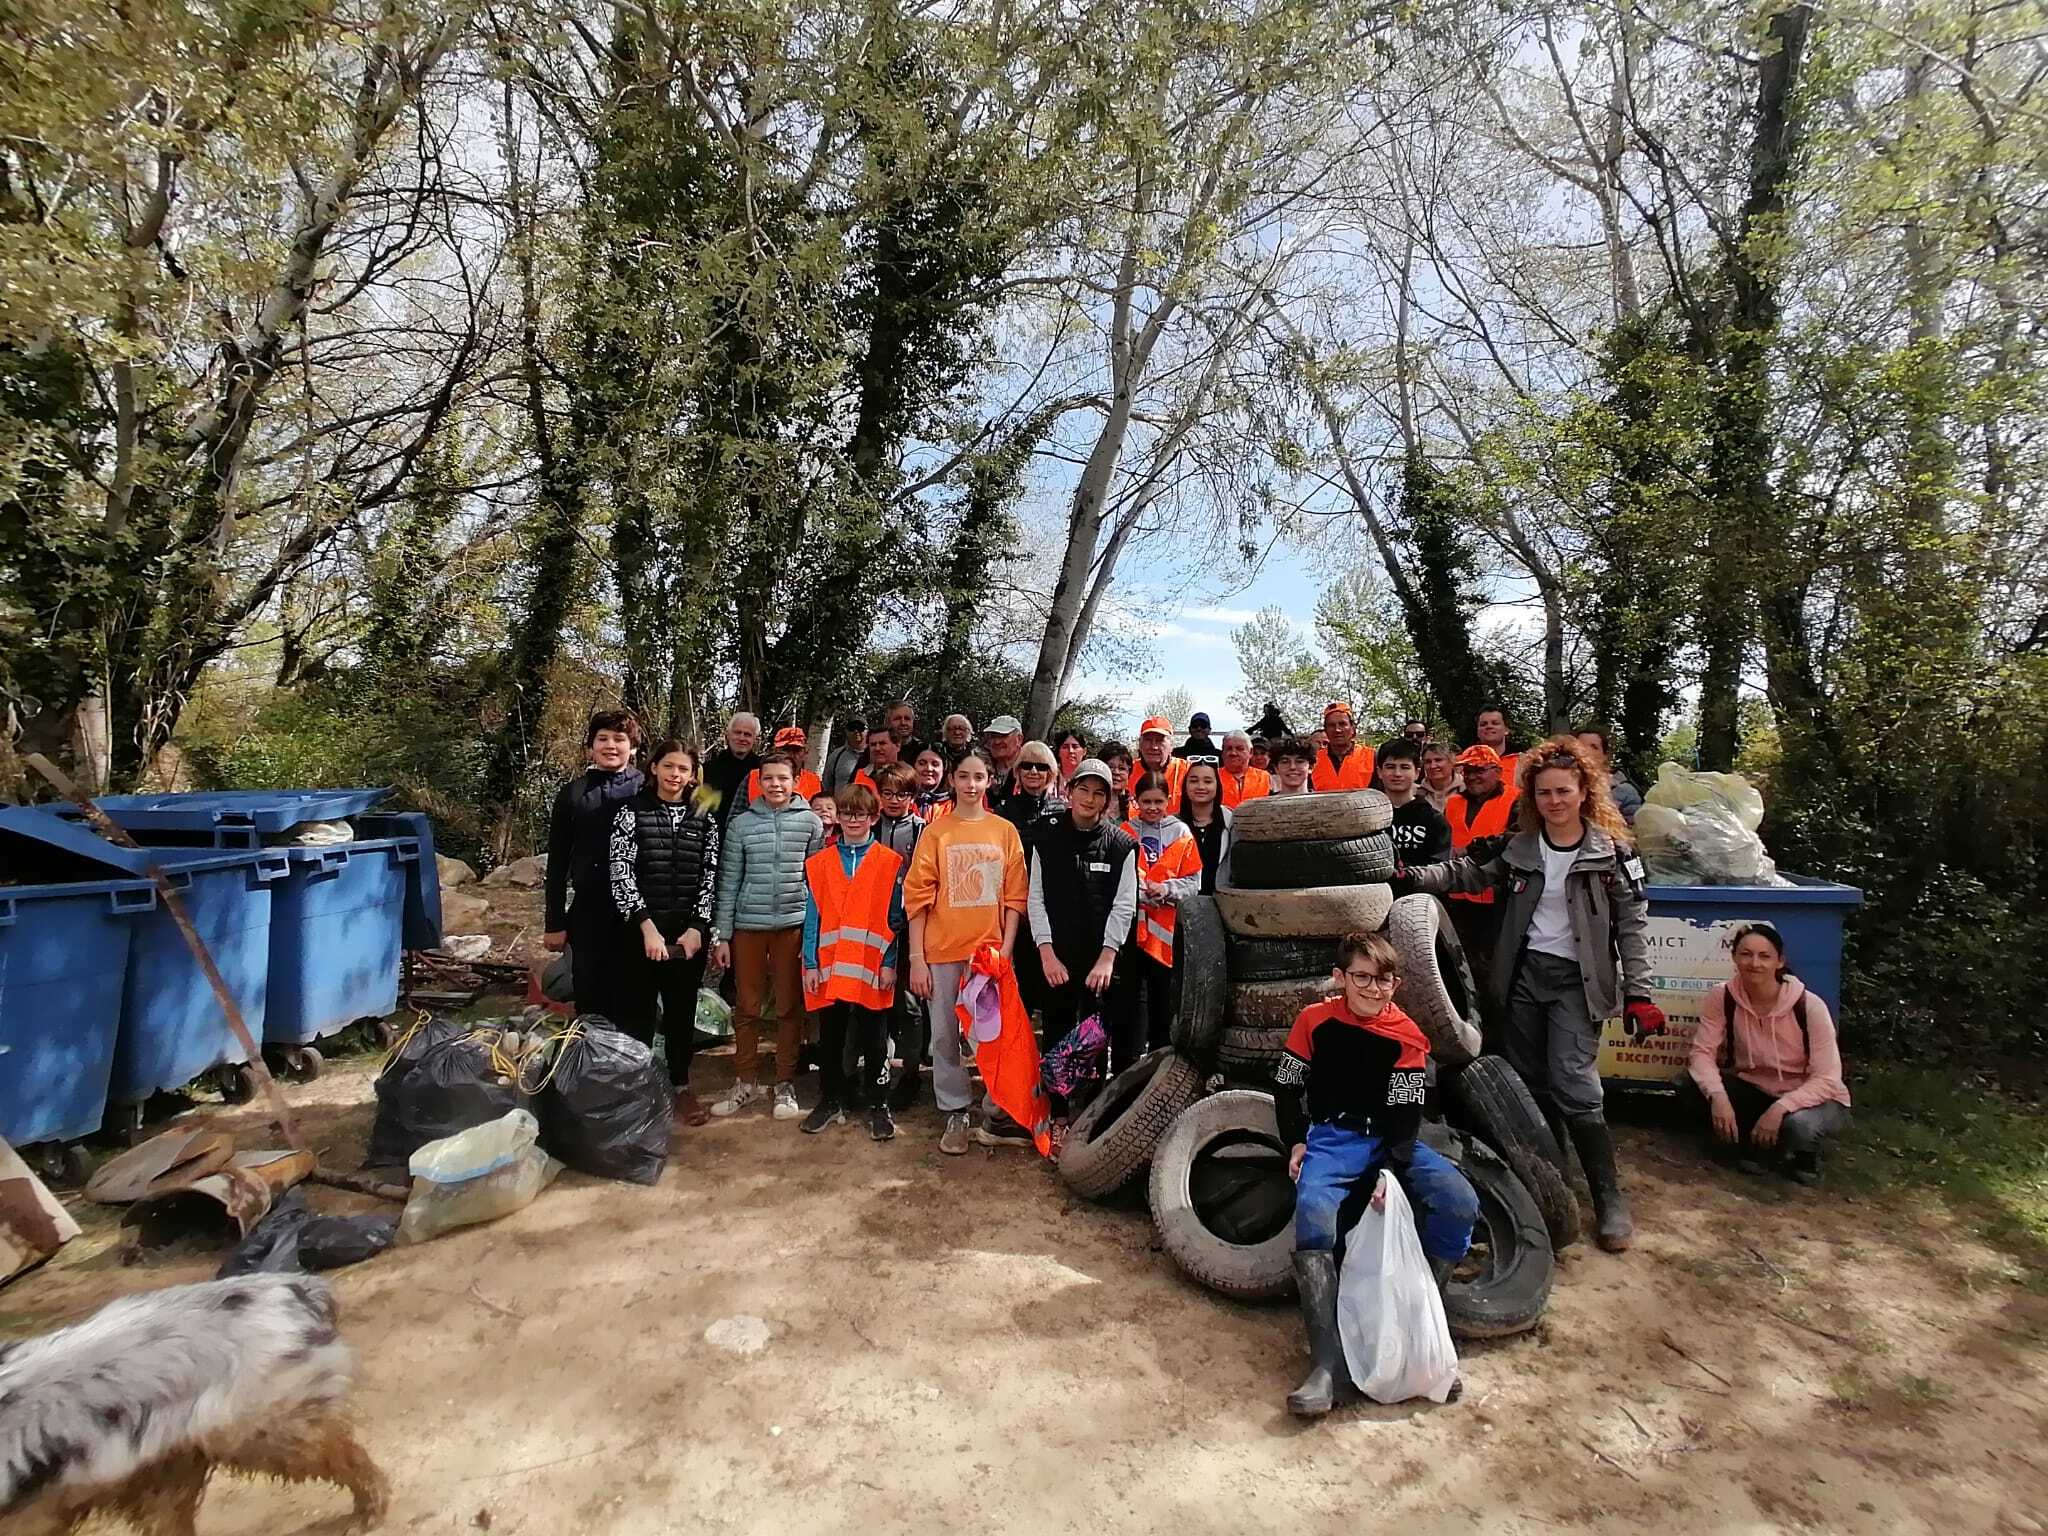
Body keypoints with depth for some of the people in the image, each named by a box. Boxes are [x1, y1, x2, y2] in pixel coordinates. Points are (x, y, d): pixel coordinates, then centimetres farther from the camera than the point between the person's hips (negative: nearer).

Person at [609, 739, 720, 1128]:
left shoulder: (704, 819, 6)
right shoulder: (631, 813, -1)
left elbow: (711, 878, 5)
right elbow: (621, 874, -8)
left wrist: (696, 928, -6)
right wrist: (647, 926, -16)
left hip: (690, 931, 2)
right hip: (641, 929, -2)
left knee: (682, 1009, 10)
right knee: (637, 1011, 3)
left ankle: (681, 1085, 24)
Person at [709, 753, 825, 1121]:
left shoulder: (811, 822, 1)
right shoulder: (742, 823, 3)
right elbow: (728, 882, 4)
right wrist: (721, 935, 1)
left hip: (793, 925, -1)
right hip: (748, 925, 1)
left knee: (790, 1007, 6)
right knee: (747, 1007, 8)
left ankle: (785, 1084, 19)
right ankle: (746, 1082, 22)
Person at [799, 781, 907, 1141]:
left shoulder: (891, 863, 1)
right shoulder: (818, 863, 7)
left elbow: (895, 919, 0)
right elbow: (812, 917, 5)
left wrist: (889, 963, -7)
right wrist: (811, 964, -2)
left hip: (873, 968, -2)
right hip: (829, 968, 2)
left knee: (874, 1040, 7)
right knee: (830, 1038, 13)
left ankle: (878, 1105, 19)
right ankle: (832, 1101, 27)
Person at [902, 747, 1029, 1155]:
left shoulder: (1005, 831, 3)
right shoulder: (935, 832, 0)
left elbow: (1014, 897, 3)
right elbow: (917, 897, -1)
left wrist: (1006, 949, -5)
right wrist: (916, 958, -5)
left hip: (991, 950, 1)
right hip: (942, 951, 0)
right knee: (945, 1035, 7)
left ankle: (996, 1116, 17)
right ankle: (955, 1116, 21)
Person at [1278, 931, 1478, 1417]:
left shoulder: (1407, 1036, -1)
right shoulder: (1315, 1020, -2)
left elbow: (1405, 1113, -5)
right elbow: (1286, 1087, 6)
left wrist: (1390, 1168, -20)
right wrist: (1296, 1143, -8)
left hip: (1391, 1141, 2)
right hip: (1330, 1138, -2)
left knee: (1460, 1203, -25)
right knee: (1312, 1215, -32)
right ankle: (1329, 1367, -31)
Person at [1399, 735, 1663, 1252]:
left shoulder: (1610, 851, -6)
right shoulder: (1519, 846, 4)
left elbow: (1633, 924, -5)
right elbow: (1470, 874, 7)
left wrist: (1638, 993, -10)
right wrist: (1416, 878, -9)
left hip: (1577, 979, -4)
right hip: (1524, 972, 4)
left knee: (1573, 1083, -14)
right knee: (1529, 1082, 11)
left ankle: (1608, 1196, 1)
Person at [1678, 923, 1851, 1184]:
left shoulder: (1809, 1006, -22)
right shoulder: (1722, 998, -15)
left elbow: (1827, 1080, -22)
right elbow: (1702, 1053, -17)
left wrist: (1779, 1108, -35)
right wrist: (1717, 1095, -36)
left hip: (1808, 1096, -3)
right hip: (1753, 1090, 3)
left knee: (1798, 1124, -38)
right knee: (1690, 1087, -23)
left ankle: (1804, 1154, 2)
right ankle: (1752, 1145, 2)